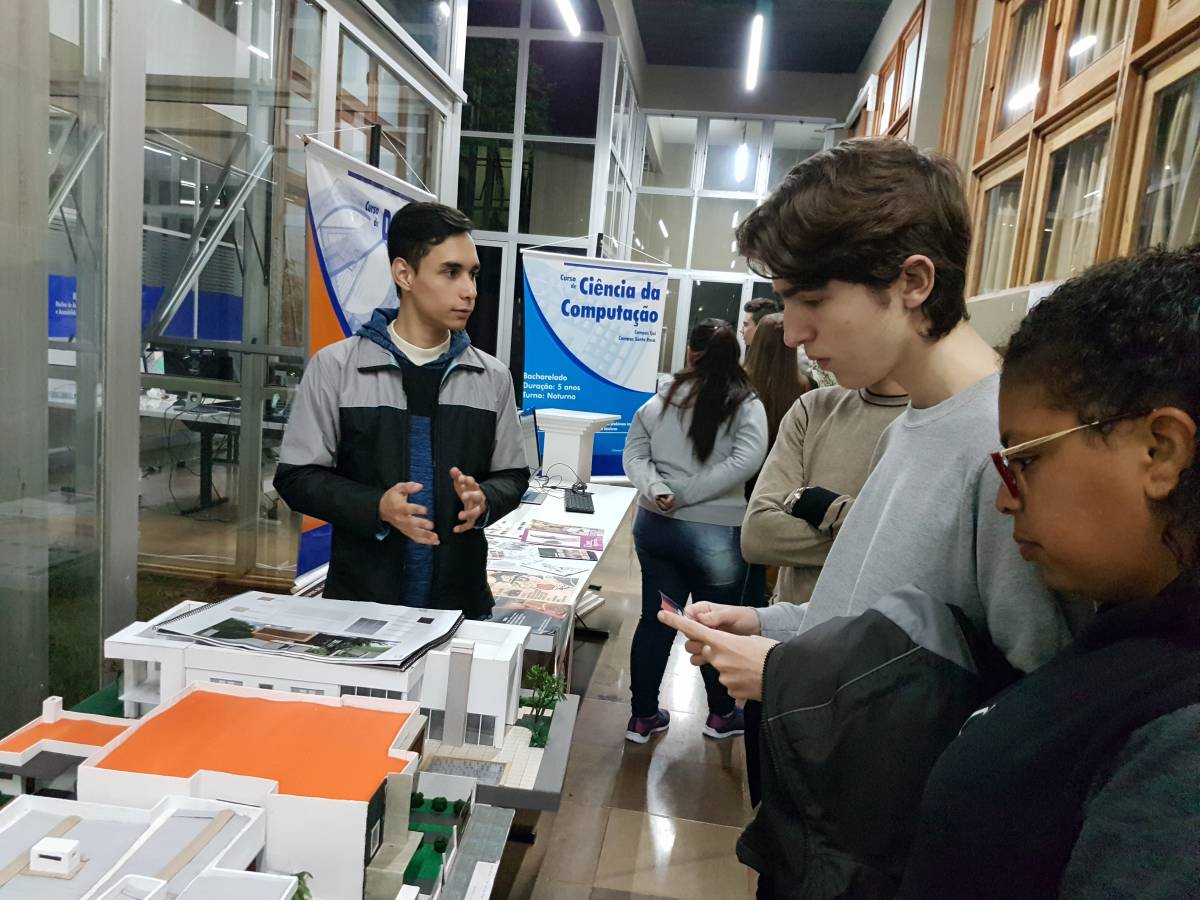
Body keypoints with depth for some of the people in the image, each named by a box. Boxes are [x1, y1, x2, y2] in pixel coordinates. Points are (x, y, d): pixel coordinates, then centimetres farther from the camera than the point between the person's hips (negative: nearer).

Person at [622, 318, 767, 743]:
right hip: (714, 533, -3)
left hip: (654, 526, 4)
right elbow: (746, 460, -19)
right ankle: (722, 715, 34)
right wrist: (686, 494, -17)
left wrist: (658, 491, -13)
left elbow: (634, 455, -2)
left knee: (655, 620, 15)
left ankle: (643, 716, 27)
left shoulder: (659, 400, 2)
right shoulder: (746, 406, -7)